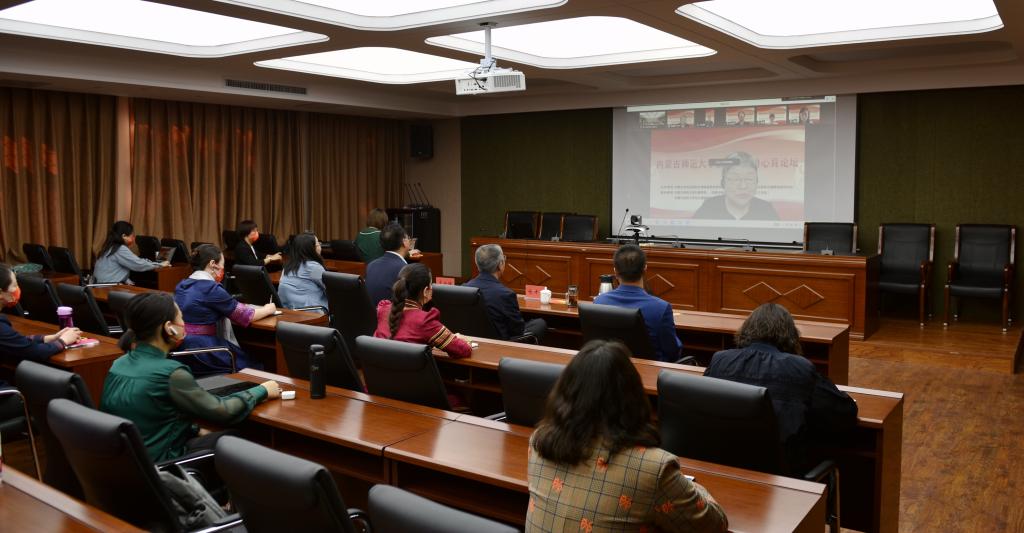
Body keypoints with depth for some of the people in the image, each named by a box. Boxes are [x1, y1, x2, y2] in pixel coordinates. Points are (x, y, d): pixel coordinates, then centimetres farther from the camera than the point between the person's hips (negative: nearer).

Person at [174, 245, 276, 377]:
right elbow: (245, 316, -9)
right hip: (202, 356, -8)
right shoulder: (211, 288, -16)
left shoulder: (182, 285, 9)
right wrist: (268, 309, 7)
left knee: (246, 356, 20)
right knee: (256, 366, 9)